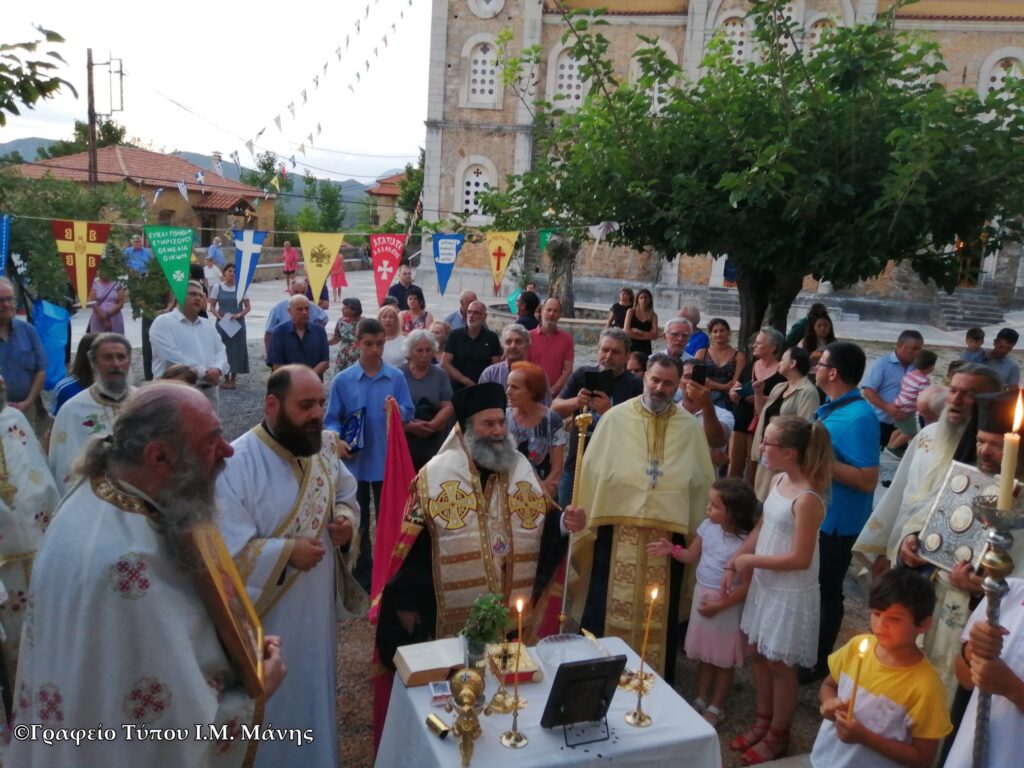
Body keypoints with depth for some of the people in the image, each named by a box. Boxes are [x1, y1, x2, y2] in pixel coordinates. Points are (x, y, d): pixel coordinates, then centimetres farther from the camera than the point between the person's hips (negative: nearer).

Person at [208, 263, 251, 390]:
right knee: (223, 349, 3)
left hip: (237, 323, 0)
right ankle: (226, 378, 14)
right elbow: (212, 306, 3)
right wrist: (219, 317, -13)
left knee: (236, 349, 2)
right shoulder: (217, 287, 0)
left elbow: (248, 307, 2)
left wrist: (238, 315, -15)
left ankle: (233, 379, 13)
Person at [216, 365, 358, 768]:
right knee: (271, 709, 12)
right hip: (264, 618, -6)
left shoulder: (324, 447, -1)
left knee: (314, 696, 23)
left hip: (317, 610, 6)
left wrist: (345, 517, -7)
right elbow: (222, 551, -24)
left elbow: (345, 495, 14)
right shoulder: (237, 463, -22)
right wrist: (287, 552, -25)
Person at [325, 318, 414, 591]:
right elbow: (333, 419, -1)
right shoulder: (342, 380, -5)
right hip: (356, 461, 0)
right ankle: (362, 577, 30)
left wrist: (397, 410, -26)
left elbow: (409, 413, -4)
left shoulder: (396, 377, -5)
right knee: (358, 523, 14)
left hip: (387, 461, 0)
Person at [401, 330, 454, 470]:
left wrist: (432, 425, -14)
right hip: (402, 444, -2)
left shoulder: (440, 375, 9)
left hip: (434, 447, 2)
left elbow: (448, 407, 2)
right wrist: (410, 426, -17)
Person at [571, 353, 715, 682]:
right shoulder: (616, 417, -2)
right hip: (617, 529, -1)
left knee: (660, 614, 12)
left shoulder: (690, 426, 4)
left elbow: (703, 481, 8)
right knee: (608, 609, 6)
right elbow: (592, 470, -1)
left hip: (669, 532, 2)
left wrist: (697, 530, 6)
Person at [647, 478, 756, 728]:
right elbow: (693, 556, 9)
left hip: (727, 604, -6)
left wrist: (720, 605, -21)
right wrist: (672, 549, -8)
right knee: (704, 653, 20)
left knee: (723, 658, 12)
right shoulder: (708, 527, -4)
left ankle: (716, 707, 28)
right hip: (702, 595, 6)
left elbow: (747, 585, -21)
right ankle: (701, 699, 36)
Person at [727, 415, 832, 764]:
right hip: (765, 585, 8)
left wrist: (751, 560, -17)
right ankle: (762, 722, 40)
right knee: (758, 654, 20)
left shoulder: (807, 499, -26)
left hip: (791, 594, -8)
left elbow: (800, 558, -26)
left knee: (780, 664, 9)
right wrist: (733, 564, 2)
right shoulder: (778, 481, -1)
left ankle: (778, 735, 31)